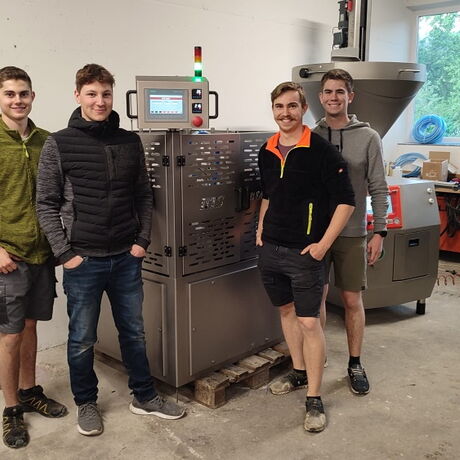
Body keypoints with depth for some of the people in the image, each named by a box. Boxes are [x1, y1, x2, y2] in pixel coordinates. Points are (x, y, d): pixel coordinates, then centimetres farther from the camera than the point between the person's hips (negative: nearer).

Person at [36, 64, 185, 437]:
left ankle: (145, 397, 33)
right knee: (82, 339, 11)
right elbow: (46, 204, -4)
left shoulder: (130, 142, 4)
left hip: (126, 258, 3)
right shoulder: (59, 145, -5)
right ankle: (86, 403, 32)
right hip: (83, 261, -3)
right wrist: (65, 253, -9)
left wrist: (143, 240, 1)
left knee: (134, 332, 16)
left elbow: (144, 196, 9)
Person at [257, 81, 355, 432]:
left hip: (305, 253, -6)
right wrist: (261, 229, 14)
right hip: (271, 248, 7)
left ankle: (314, 399, 9)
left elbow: (346, 201, -12)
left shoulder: (321, 150, -12)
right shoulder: (267, 151, 8)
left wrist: (323, 244, -16)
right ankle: (299, 373, 37)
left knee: (309, 322, -3)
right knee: (287, 311, 18)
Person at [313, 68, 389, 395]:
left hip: (352, 234, -1)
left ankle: (356, 364, 23)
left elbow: (378, 189, -1)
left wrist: (379, 232, -7)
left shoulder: (368, 138, -1)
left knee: (353, 300, 6)